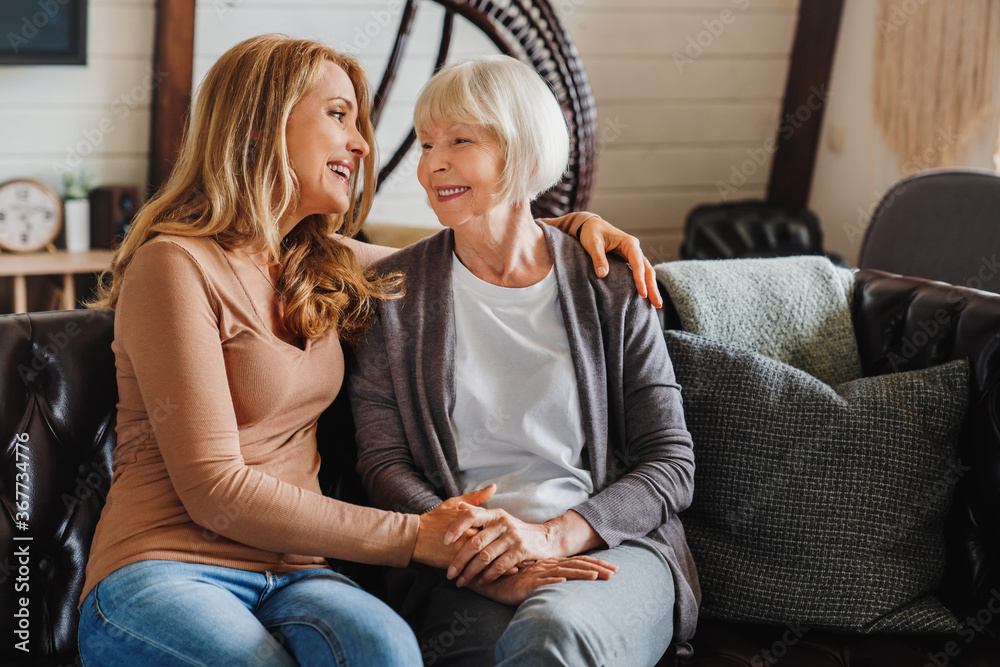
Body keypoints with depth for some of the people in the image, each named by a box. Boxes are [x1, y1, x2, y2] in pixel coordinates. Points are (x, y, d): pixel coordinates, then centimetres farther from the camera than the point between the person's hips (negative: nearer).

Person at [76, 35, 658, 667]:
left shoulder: (325, 266, 16)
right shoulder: (176, 266, -8)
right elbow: (216, 492, -13)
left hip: (291, 575, 5)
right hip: (164, 573, -5)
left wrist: (571, 224, 19)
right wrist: (415, 537, -13)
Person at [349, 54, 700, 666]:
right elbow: (383, 461, 6)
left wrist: (553, 535, -13)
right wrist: (465, 540, -15)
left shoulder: (612, 290, 7)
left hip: (613, 550, 1)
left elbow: (672, 464, 4)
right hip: (467, 571, 0)